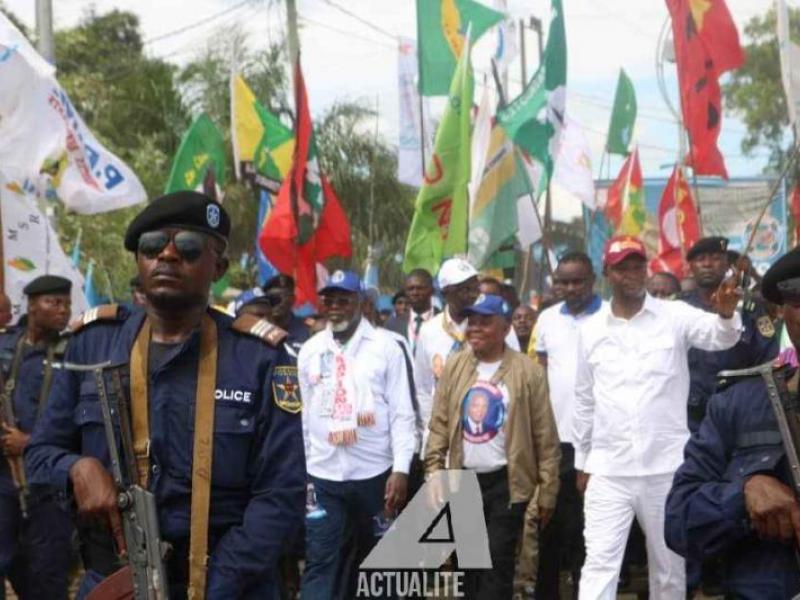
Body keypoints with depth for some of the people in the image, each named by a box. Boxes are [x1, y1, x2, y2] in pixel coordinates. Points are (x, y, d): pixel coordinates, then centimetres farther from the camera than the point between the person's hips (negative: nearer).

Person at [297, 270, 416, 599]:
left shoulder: (385, 346, -3)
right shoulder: (309, 350, 6)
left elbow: (402, 413, -6)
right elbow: (304, 415, 11)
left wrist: (401, 470, -14)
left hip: (375, 473, -1)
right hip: (322, 475, 2)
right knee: (319, 562, -3)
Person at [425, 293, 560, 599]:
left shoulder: (527, 370, -7)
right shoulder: (455, 366, 4)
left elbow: (545, 437, -6)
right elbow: (439, 426, 6)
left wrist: (547, 490, -7)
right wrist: (433, 476, 1)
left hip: (506, 481, -4)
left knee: (498, 562, -4)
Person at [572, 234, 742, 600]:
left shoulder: (675, 316, -1)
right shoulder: (590, 329, 6)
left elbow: (720, 336, -20)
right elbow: (584, 401, 12)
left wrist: (727, 313, -42)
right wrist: (581, 462, 14)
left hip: (666, 467, -1)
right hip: (607, 470, 1)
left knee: (669, 567, 11)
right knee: (599, 564, -4)